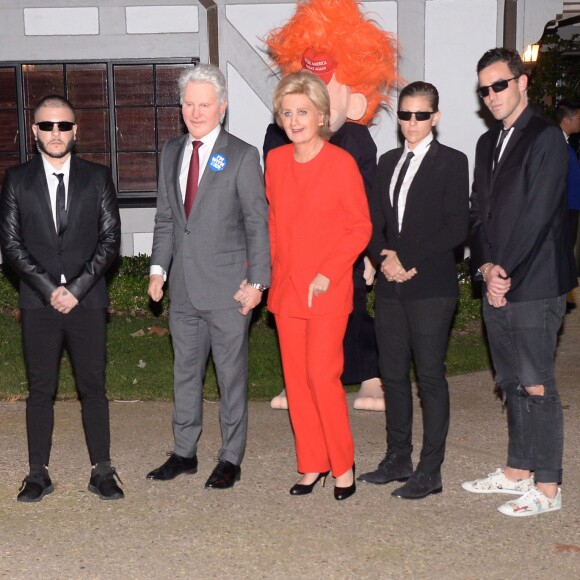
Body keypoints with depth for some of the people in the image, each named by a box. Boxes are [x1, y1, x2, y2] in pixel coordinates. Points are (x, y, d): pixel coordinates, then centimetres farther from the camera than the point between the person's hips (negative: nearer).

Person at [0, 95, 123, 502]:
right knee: (40, 391, 6)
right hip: (39, 302, 1)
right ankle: (39, 474, 15)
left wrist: (78, 287, -10)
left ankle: (102, 471, 13)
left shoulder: (97, 177, 5)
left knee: (94, 388, 5)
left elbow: (111, 239, 0)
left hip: (88, 300, 0)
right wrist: (48, 288, -10)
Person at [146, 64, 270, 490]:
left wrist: (256, 280, -12)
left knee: (231, 375, 5)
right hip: (183, 287, 6)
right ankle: (184, 453, 28)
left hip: (227, 287, -5)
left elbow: (258, 224, -7)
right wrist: (159, 268, 6)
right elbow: (165, 218, 15)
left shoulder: (242, 156, -7)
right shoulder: (171, 152, 11)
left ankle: (231, 459, 18)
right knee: (185, 372, 15)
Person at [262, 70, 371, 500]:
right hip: (285, 287, 5)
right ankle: (311, 464, 20)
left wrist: (327, 274, -14)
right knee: (296, 378, 8)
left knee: (323, 376, -9)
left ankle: (343, 464, 10)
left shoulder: (342, 163, -9)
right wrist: (265, 268, 5)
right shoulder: (275, 161, 7)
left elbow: (361, 227, -7)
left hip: (328, 290, -5)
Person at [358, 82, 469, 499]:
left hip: (431, 287, -6)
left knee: (430, 376, -1)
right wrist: (384, 258, -7)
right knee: (393, 374, 11)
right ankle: (398, 458, 23)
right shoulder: (389, 162, 15)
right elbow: (374, 222, 13)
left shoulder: (451, 162, -2)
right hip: (392, 285, 6)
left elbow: (456, 229, -10)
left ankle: (431, 471, 6)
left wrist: (406, 259, -14)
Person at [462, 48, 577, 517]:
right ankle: (517, 472, 27)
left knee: (536, 386, -3)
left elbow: (537, 214, -16)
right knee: (511, 384, 15)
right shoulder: (489, 143, 16)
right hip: (497, 284, 8)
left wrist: (505, 271, -13)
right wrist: (487, 267, -1)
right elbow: (479, 213, 13)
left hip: (534, 285, -8)